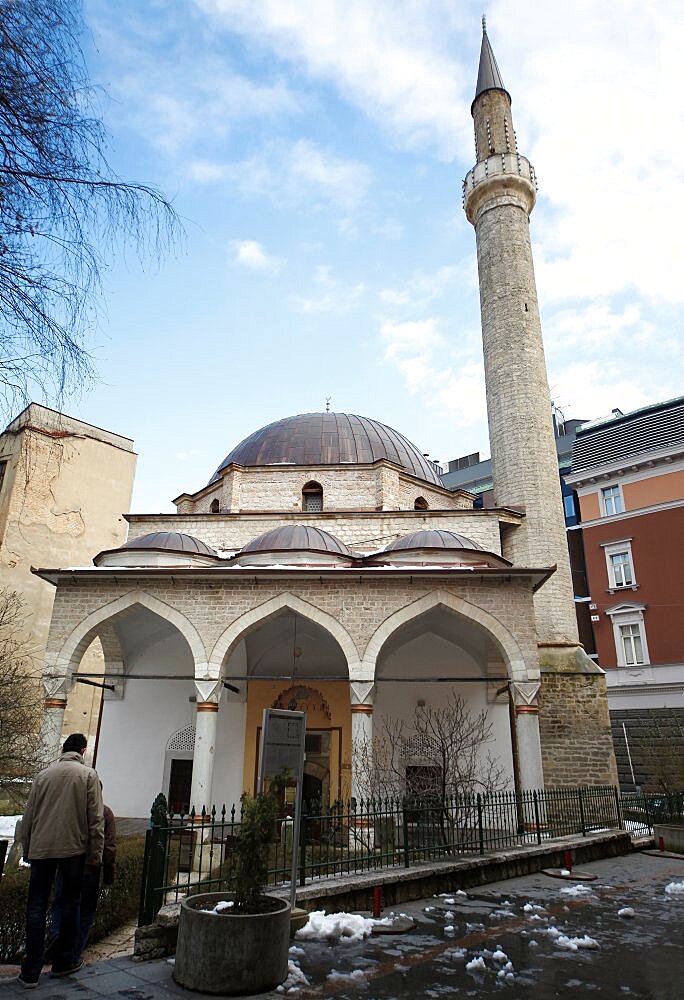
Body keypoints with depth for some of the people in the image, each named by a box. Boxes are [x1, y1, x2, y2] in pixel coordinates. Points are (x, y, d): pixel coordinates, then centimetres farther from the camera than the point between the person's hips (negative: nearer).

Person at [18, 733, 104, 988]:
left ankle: (31, 971, 10)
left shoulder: (44, 774, 7)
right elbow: (96, 819, -5)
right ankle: (64, 961, 23)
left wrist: (27, 850, 18)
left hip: (41, 849, 2)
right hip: (73, 848, -2)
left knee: (36, 907, 10)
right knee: (70, 903, 13)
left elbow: (28, 816, 10)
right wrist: (96, 853, 1)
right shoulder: (89, 775, -2)